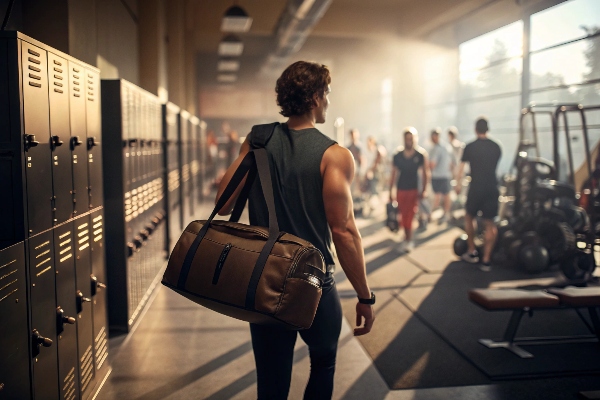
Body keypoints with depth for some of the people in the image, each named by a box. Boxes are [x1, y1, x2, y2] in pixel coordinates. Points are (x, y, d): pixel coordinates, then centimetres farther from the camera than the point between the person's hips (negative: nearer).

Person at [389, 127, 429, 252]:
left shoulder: (421, 155, -5)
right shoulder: (397, 156, 1)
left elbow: (425, 173, 0)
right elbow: (394, 174, 6)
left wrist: (424, 190, -5)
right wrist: (390, 192, 6)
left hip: (413, 189, -3)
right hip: (401, 189, 3)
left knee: (409, 215, -6)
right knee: (402, 215, 6)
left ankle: (408, 240, 2)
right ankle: (407, 239, 20)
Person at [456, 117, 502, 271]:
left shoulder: (470, 147, -4)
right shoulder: (496, 147, 5)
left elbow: (461, 168, 2)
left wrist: (458, 184, 14)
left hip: (476, 188, -2)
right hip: (492, 188, 2)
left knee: (469, 218, 20)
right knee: (489, 224, 6)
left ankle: (472, 252, 22)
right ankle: (486, 260, 4)